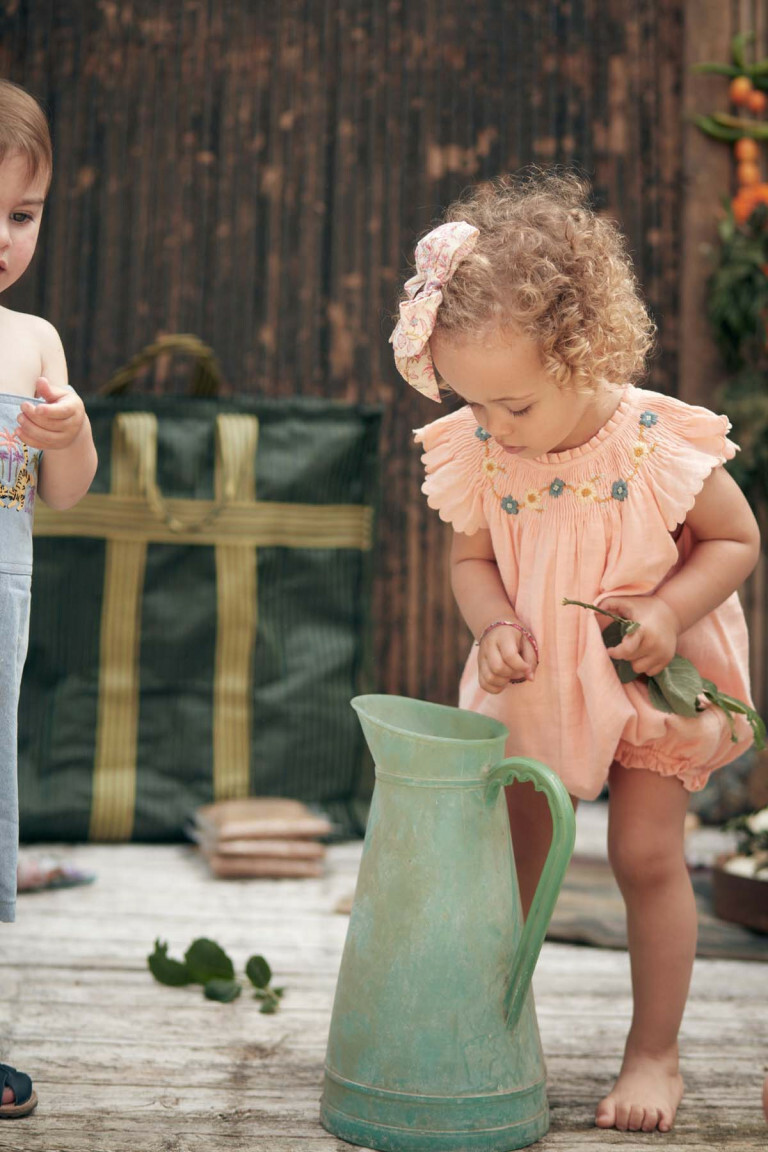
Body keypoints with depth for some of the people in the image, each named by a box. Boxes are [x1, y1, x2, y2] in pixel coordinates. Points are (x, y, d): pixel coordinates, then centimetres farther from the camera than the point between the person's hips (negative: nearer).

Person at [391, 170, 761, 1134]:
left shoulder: (660, 442, -24)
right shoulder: (477, 455, -14)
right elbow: (473, 558, 1)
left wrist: (666, 610, -26)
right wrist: (494, 623, -20)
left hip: (649, 680, -3)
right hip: (532, 684, 4)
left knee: (646, 854, -1)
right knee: (510, 857, 11)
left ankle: (654, 1052, 18)